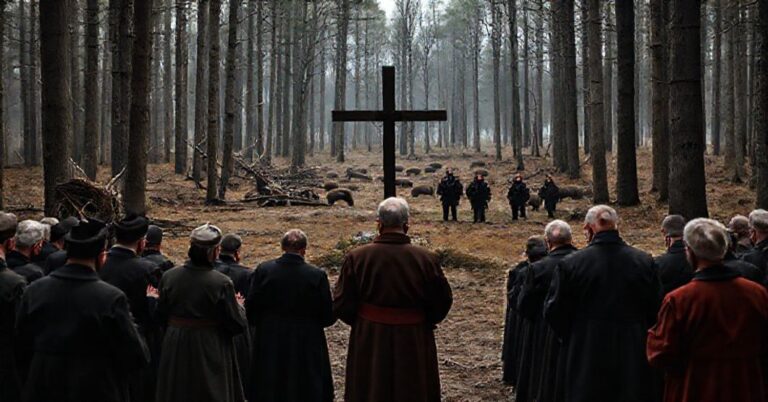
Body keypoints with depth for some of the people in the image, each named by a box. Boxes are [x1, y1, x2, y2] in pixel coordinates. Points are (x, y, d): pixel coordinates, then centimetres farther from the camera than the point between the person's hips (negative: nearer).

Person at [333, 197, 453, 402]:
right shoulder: (427, 260, -13)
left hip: (368, 344, 0)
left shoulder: (356, 258, -12)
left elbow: (341, 304, -7)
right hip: (414, 345, 0)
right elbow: (443, 302, -5)